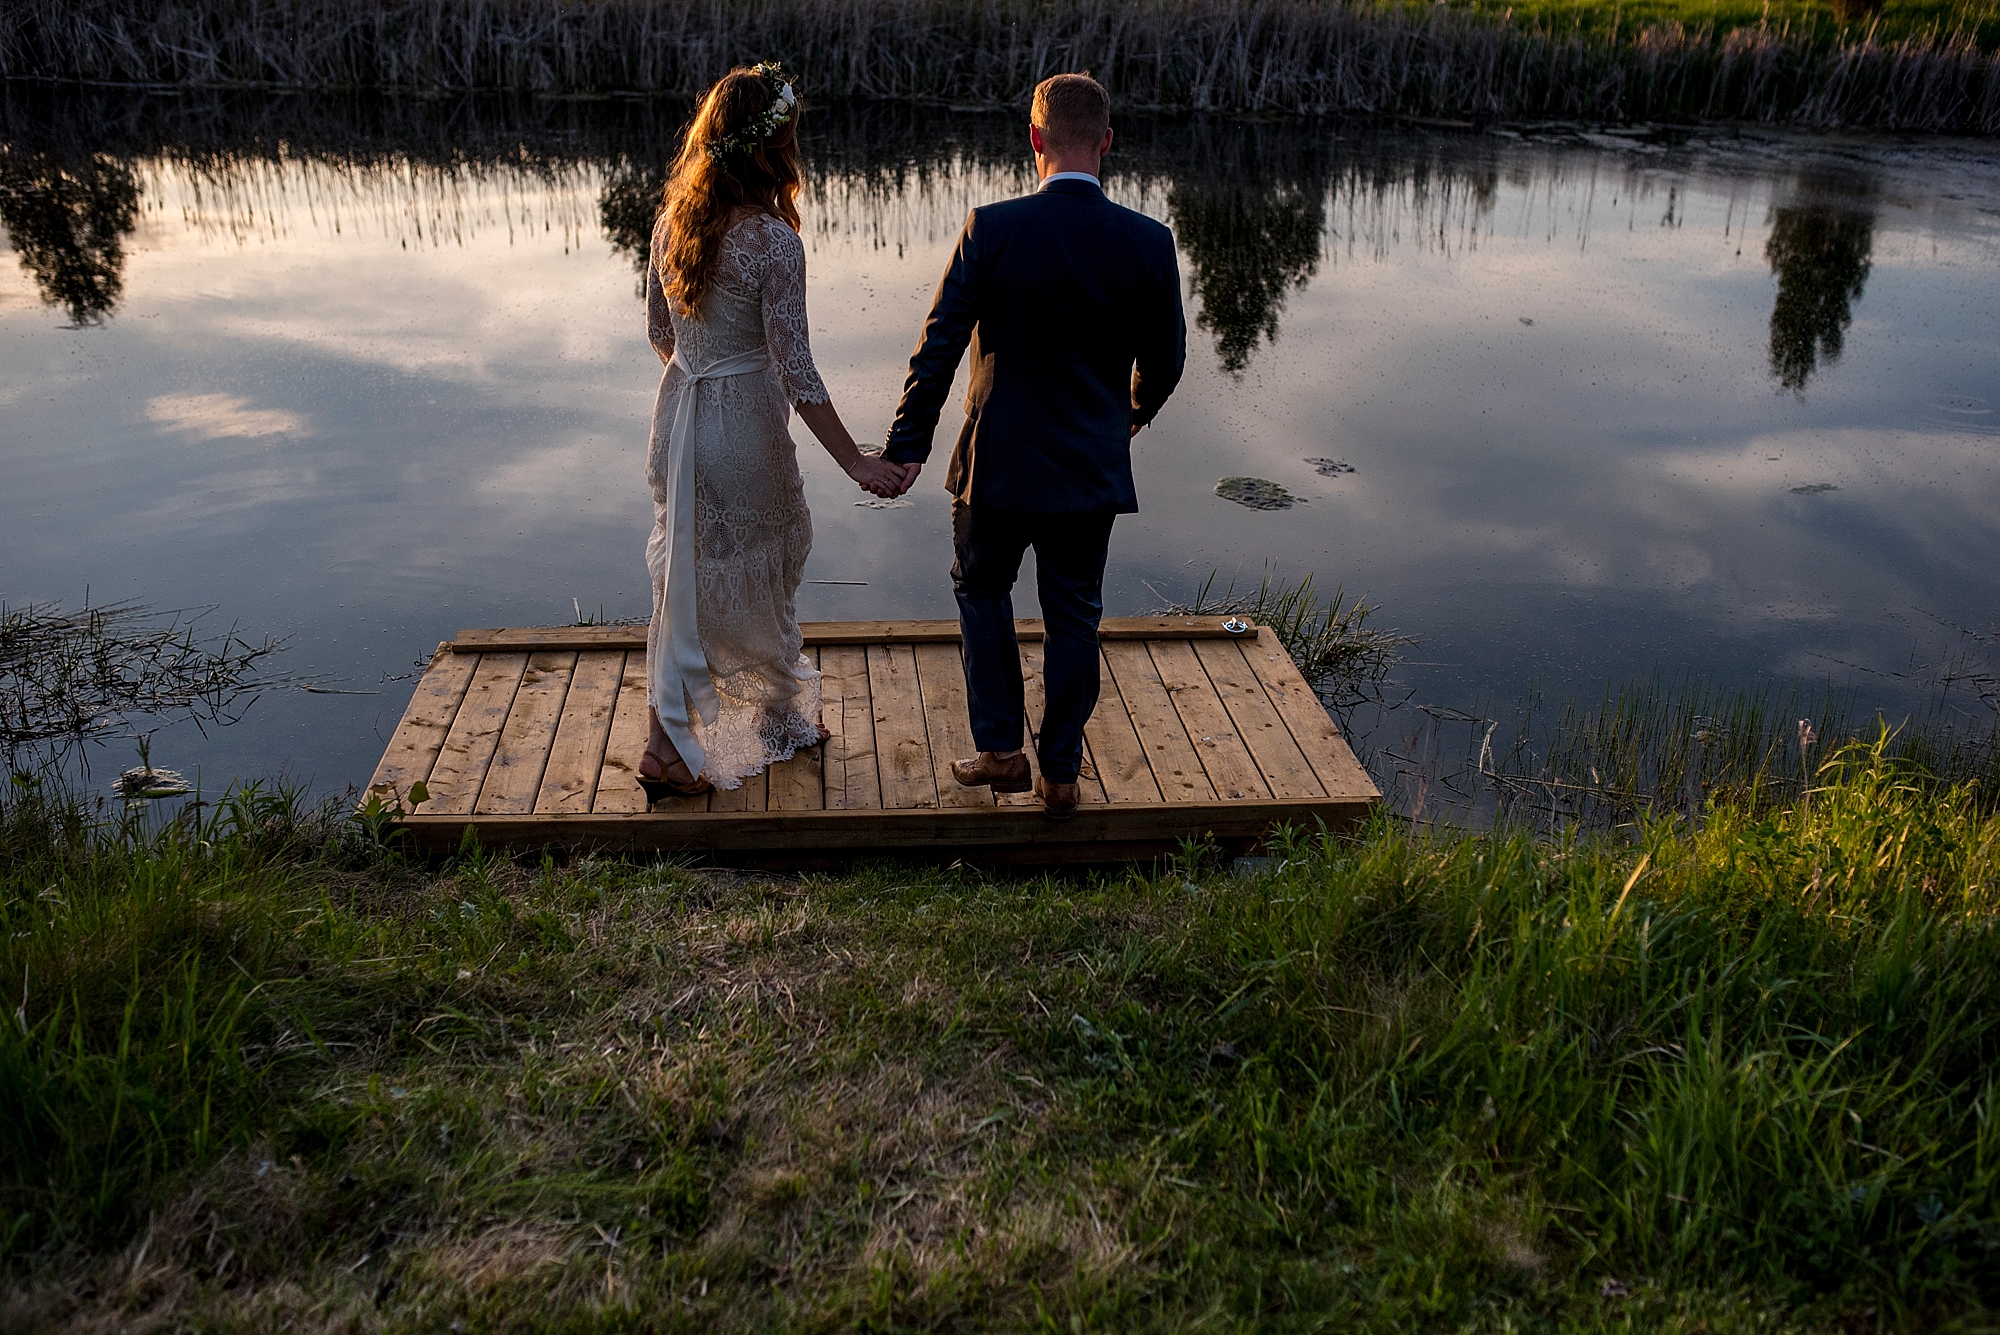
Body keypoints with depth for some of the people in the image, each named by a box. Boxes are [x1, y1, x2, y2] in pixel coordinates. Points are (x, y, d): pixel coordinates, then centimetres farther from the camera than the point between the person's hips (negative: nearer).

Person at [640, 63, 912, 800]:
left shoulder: (671, 222, 1)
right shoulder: (773, 242, -21)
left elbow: (659, 331, 11)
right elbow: (795, 372, -22)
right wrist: (856, 462, -18)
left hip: (678, 412, 7)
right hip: (744, 424, -6)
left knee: (689, 578, 17)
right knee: (757, 573, 14)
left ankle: (669, 746, 26)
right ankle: (779, 716, 35)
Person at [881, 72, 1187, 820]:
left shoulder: (990, 230, -15)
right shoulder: (1148, 243, -8)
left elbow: (939, 346, -11)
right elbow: (1165, 357, 3)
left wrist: (907, 445, -2)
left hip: (1000, 459, -2)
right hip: (1094, 468, 2)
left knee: (981, 587, 21)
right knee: (1074, 616, 15)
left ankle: (1000, 749, 20)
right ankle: (1060, 775, 24)